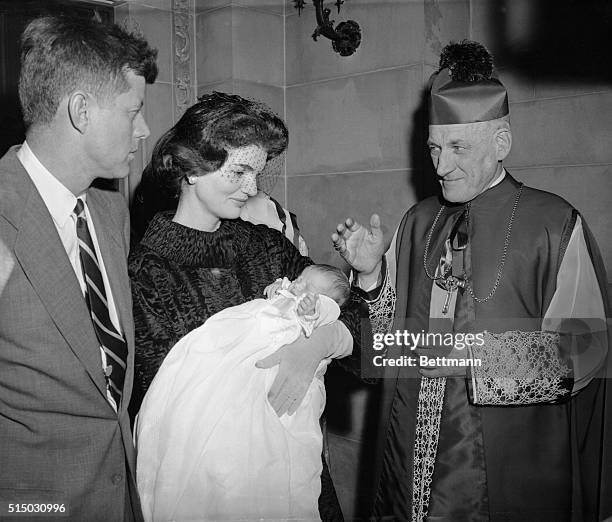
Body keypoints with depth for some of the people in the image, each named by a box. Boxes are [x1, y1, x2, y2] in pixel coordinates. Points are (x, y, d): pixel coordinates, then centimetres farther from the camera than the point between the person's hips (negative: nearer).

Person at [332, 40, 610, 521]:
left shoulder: (554, 224, -11)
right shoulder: (419, 222, 4)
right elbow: (389, 330, 7)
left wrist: (477, 356, -22)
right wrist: (371, 274, -10)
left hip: (508, 465, -4)